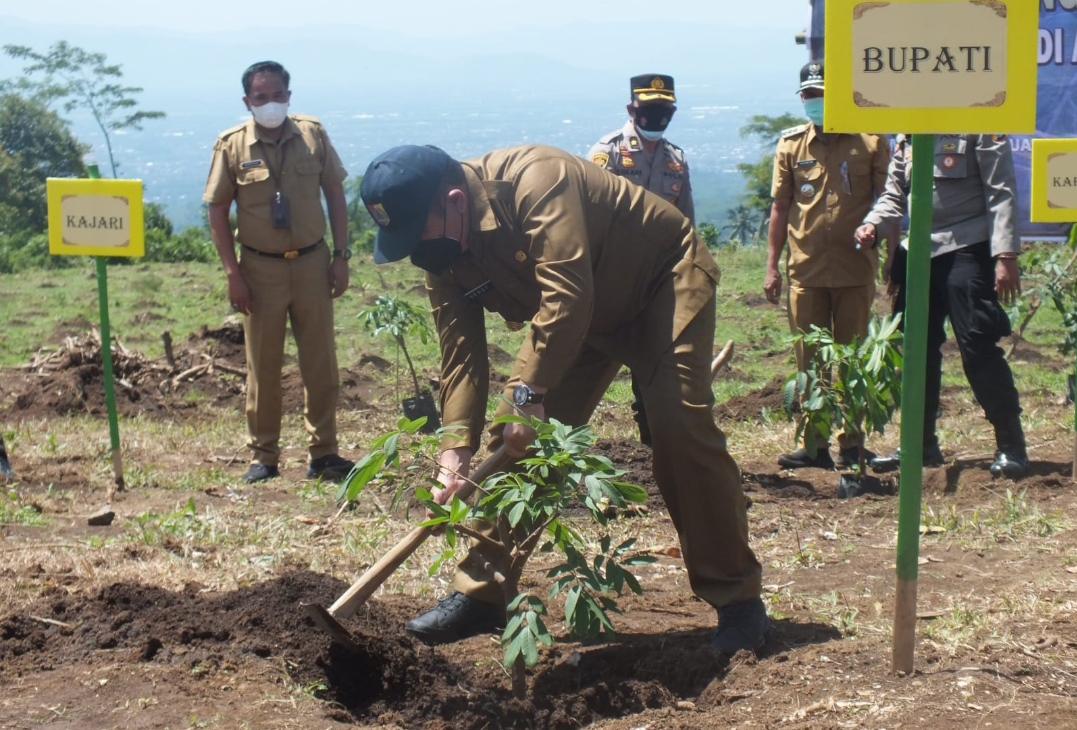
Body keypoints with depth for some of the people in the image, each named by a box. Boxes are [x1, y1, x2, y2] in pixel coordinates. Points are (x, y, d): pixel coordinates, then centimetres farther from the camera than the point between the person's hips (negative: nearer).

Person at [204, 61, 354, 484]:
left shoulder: (312, 134, 0)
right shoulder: (231, 146, -5)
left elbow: (334, 194, 7)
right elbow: (217, 212, -1)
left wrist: (341, 256, 1)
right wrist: (232, 273, -7)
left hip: (312, 263, 1)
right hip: (261, 269, -1)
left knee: (321, 363, 5)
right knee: (263, 367, 6)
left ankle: (324, 453, 15)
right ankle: (263, 457, 15)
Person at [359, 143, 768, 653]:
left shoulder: (534, 179, -35)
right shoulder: (442, 255, -11)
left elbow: (567, 295, -42)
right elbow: (460, 354, -11)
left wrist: (527, 392, -41)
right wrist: (457, 447, -22)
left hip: (664, 282, -7)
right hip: (578, 322, 7)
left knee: (681, 428, -20)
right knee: (515, 442, -2)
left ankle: (737, 599, -9)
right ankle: (480, 592, 8)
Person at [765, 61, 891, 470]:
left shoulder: (871, 142, 1)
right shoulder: (791, 144, 8)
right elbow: (780, 207, 11)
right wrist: (771, 266, 7)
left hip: (855, 270, -2)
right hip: (805, 270, 2)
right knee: (810, 362, 4)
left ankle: (852, 444, 12)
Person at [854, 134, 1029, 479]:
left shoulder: (978, 128, -5)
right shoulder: (906, 137, 14)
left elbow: (1002, 192, -8)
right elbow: (894, 195, 18)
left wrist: (1006, 256, -16)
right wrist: (872, 224, -4)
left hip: (966, 250, -7)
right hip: (920, 251, 7)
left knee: (978, 347, -10)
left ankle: (1011, 446, -1)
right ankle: (921, 444, 19)